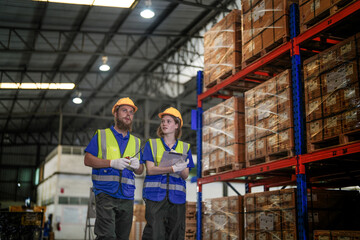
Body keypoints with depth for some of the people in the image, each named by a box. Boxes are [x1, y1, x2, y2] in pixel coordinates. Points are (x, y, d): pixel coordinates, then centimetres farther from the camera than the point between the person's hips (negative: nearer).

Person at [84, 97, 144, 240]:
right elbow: (87, 160, -1)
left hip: (127, 196, 5)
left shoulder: (136, 142, 19)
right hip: (105, 194, -4)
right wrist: (112, 163, -13)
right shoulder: (101, 135, 7)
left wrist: (137, 166, -4)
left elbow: (140, 171, 21)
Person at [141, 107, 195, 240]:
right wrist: (172, 169, -18)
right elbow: (150, 169, -5)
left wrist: (179, 165, -16)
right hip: (155, 194, -2)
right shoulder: (152, 144, 8)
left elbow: (185, 175, 6)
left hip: (176, 196, 2)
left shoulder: (185, 147, 13)